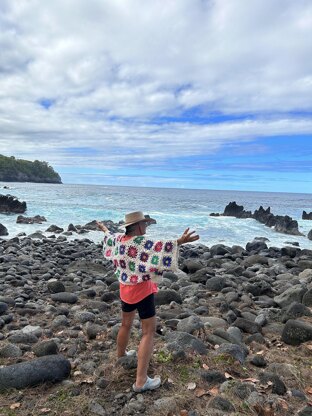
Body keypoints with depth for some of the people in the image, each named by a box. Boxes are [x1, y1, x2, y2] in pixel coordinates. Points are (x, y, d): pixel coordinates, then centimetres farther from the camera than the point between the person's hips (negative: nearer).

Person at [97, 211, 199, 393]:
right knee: (149, 332, -2)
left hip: (125, 288, 8)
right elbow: (160, 245, -40)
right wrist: (179, 241, -51)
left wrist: (104, 228, 44)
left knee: (126, 324, 28)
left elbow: (109, 236, 24)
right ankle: (141, 381, -1)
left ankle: (121, 355, 50)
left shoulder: (119, 239, 1)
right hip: (142, 290, -8)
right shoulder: (141, 241, -22)